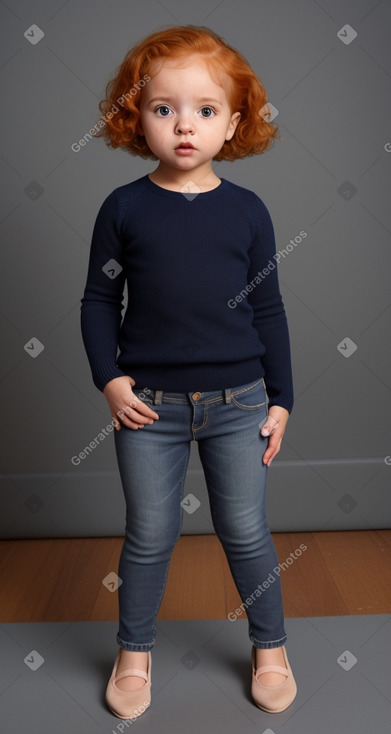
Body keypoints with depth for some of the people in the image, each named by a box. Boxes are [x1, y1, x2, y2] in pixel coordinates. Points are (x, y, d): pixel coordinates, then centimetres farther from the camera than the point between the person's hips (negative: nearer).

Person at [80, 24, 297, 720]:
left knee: (246, 532, 12)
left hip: (238, 403, 1)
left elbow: (269, 311, 5)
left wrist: (279, 399, 4)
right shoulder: (123, 207, -2)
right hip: (149, 406, 0)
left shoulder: (247, 210, 0)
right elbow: (99, 301, 4)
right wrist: (110, 379, -7)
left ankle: (269, 648, 36)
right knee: (149, 537, 11)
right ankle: (134, 653, 35)